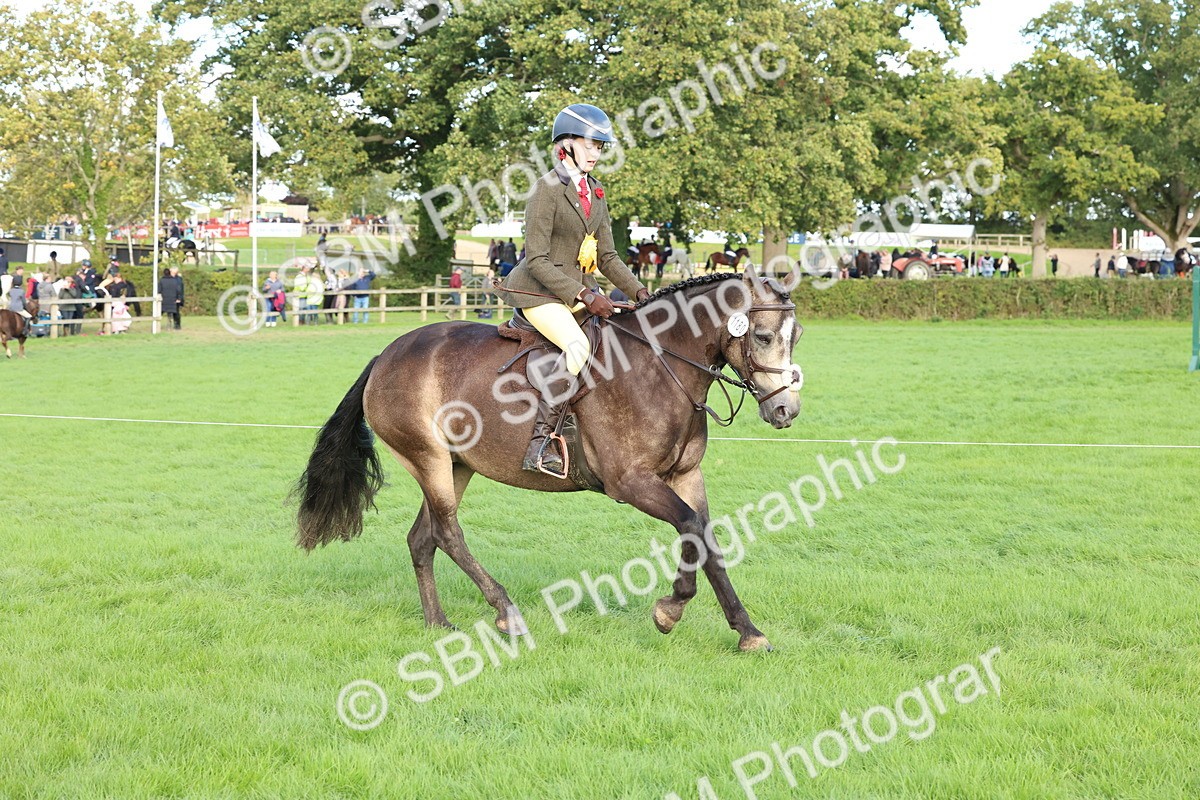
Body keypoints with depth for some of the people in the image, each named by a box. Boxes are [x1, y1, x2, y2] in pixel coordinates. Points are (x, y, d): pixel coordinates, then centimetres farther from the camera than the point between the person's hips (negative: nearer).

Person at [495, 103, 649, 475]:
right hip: (540, 292, -9)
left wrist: (637, 291, -2)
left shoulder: (596, 194, 13)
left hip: (580, 290, 9)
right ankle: (539, 447, -31)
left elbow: (607, 257, 15)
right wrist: (584, 296, -23)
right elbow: (537, 260, -16)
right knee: (578, 347, -32)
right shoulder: (548, 189, -12)